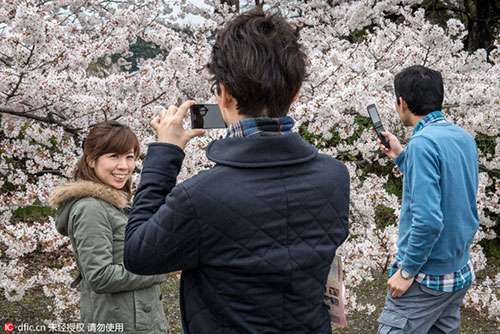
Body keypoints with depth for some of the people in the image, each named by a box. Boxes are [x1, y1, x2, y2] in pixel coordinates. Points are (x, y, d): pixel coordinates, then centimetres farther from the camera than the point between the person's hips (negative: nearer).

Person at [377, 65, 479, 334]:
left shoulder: (423, 142, -21)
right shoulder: (465, 138, 5)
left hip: (428, 276, -9)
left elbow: (428, 219, -27)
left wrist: (407, 271, -17)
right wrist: (401, 156, 15)